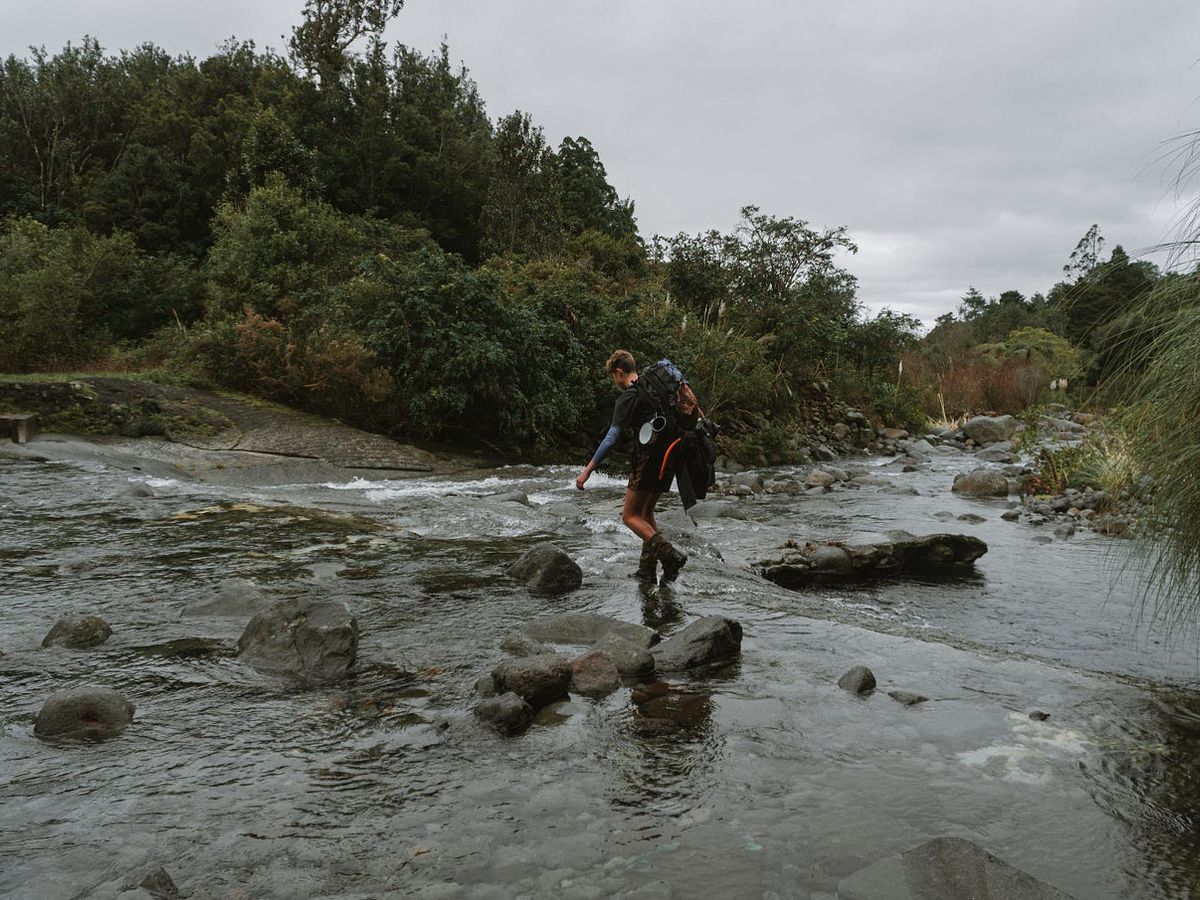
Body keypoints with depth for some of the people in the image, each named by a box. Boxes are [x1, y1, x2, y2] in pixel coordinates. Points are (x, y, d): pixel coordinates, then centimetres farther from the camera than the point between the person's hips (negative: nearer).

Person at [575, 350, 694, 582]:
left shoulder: (629, 397, -9)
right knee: (646, 513, 18)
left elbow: (612, 437, -16)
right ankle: (647, 568, 15)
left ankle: (669, 554, -17)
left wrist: (588, 470, -15)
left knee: (630, 516, -2)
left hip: (649, 458, -8)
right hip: (669, 457, 8)